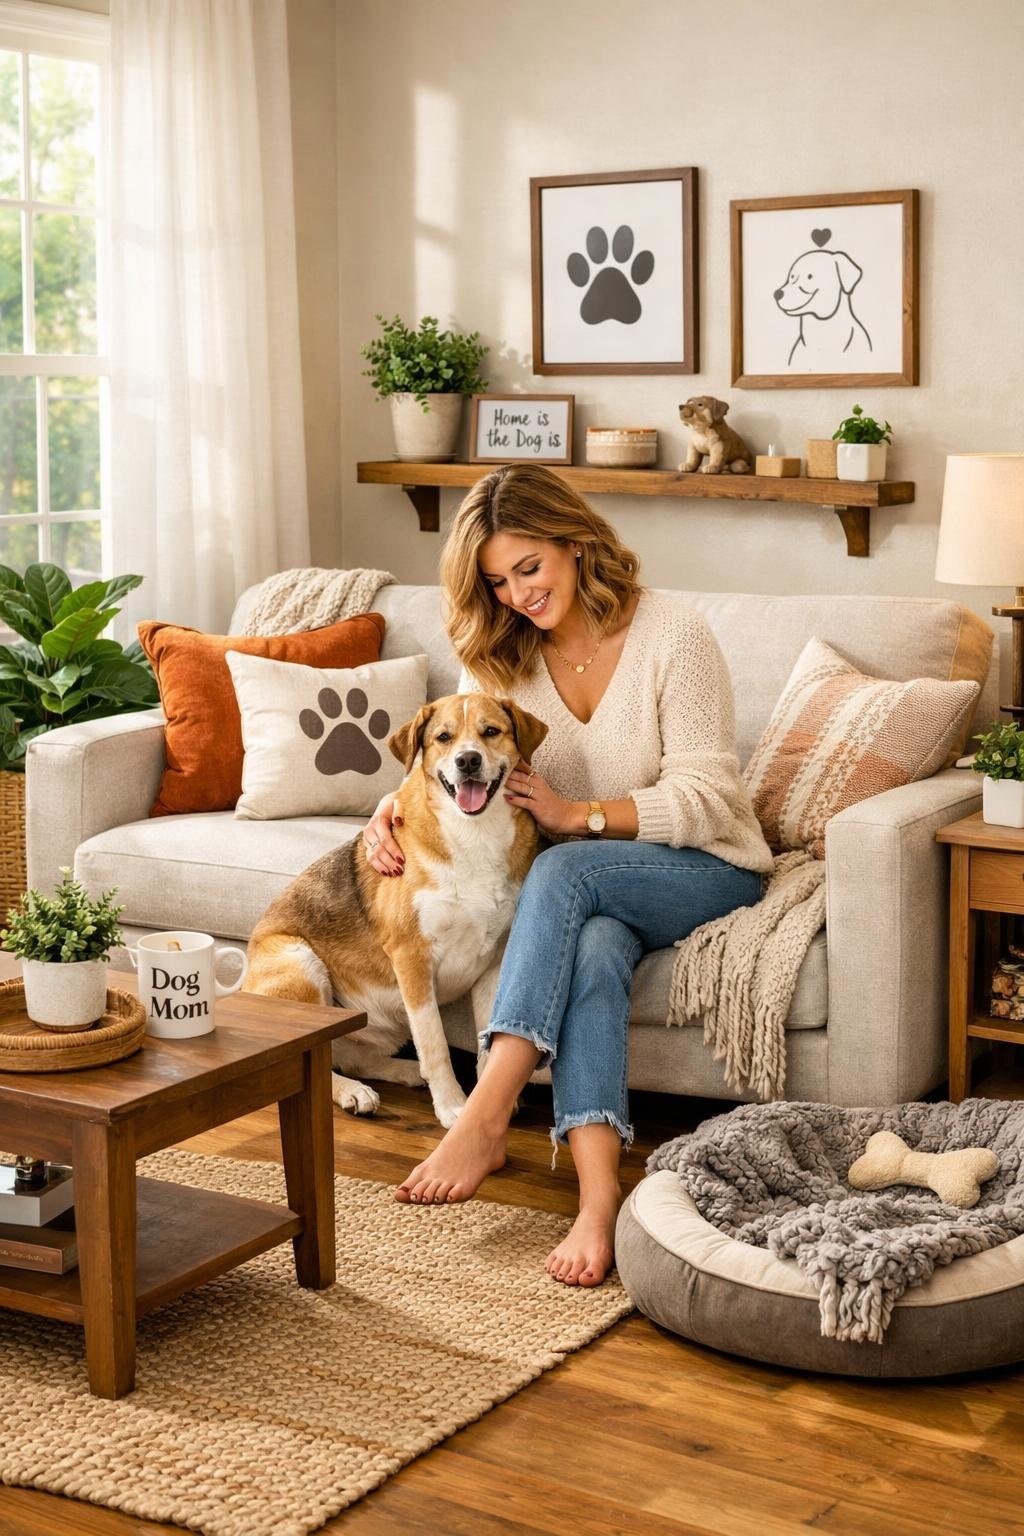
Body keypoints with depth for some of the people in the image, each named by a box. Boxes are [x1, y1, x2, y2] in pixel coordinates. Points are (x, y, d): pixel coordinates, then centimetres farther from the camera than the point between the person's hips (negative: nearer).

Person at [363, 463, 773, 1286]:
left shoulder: (673, 635, -11)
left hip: (704, 868, -3)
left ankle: (488, 1115, -40)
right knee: (594, 948, -35)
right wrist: (393, 806, -11)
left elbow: (705, 800, -14)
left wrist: (577, 814, -22)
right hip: (589, 889, 3)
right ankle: (600, 1194, -46)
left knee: (565, 872, -35)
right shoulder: (500, 653, 5)